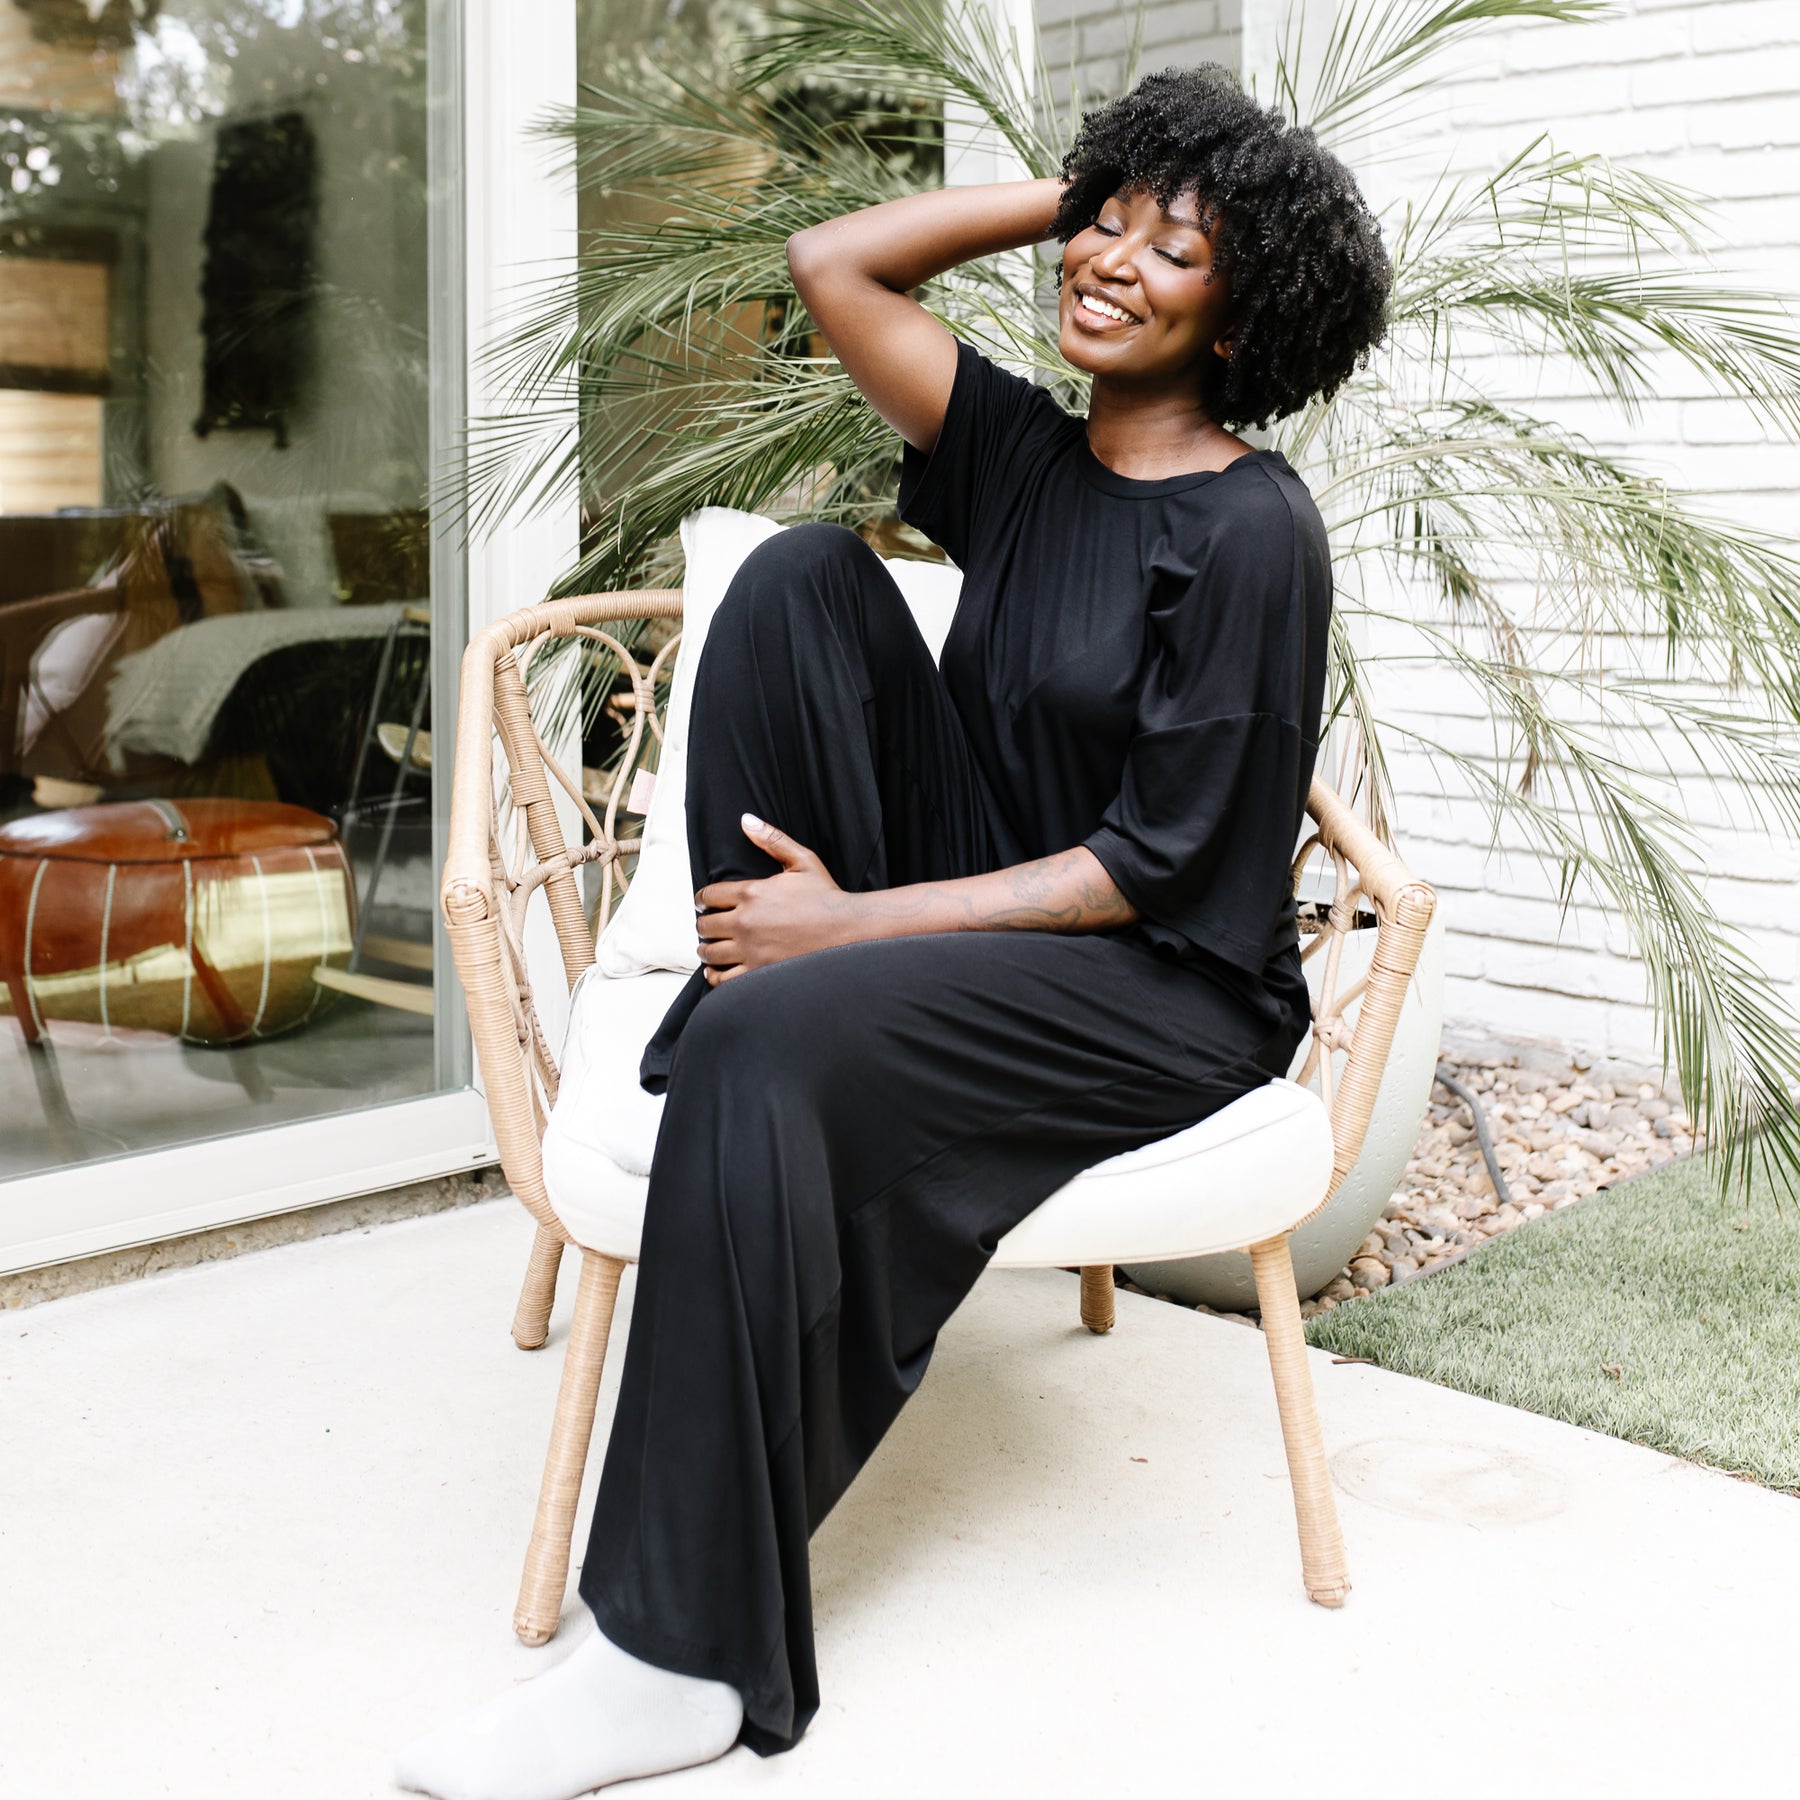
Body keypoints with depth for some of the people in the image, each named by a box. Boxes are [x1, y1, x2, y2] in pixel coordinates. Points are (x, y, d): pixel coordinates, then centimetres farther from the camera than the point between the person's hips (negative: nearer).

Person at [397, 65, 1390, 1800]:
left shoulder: (1250, 532, -14)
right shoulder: (1024, 453, 7)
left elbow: (1160, 869, -17)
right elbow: (832, 263, 8)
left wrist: (856, 922, -17)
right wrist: (1063, 188, 6)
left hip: (1169, 990, -6)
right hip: (975, 913, 7)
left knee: (773, 1043, -33)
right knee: (806, 575, -8)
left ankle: (689, 1658, -25)